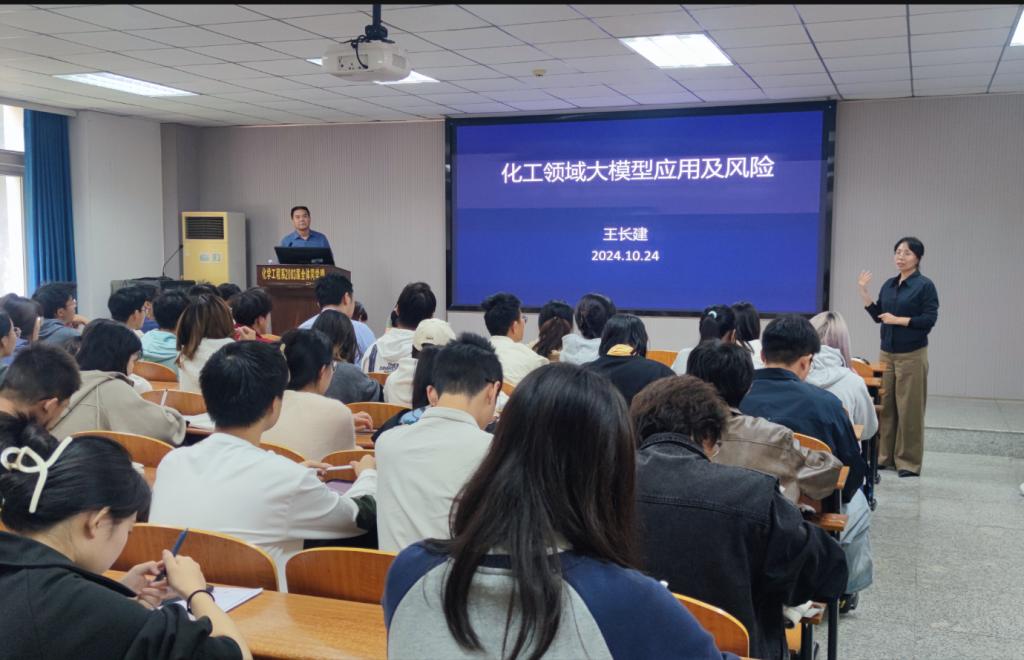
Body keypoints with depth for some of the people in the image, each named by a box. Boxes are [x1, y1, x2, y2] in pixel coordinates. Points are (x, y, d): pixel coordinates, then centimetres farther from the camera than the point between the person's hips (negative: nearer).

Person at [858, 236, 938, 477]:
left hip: (912, 355, -5)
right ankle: (885, 456, 15)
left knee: (909, 409, -2)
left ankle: (909, 462, 7)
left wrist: (898, 320, -16)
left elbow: (929, 320, -12)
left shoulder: (925, 286, -6)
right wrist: (863, 291, 5)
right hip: (886, 353, 6)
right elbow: (877, 315, 12)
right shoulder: (889, 285, 12)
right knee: (885, 406, 6)